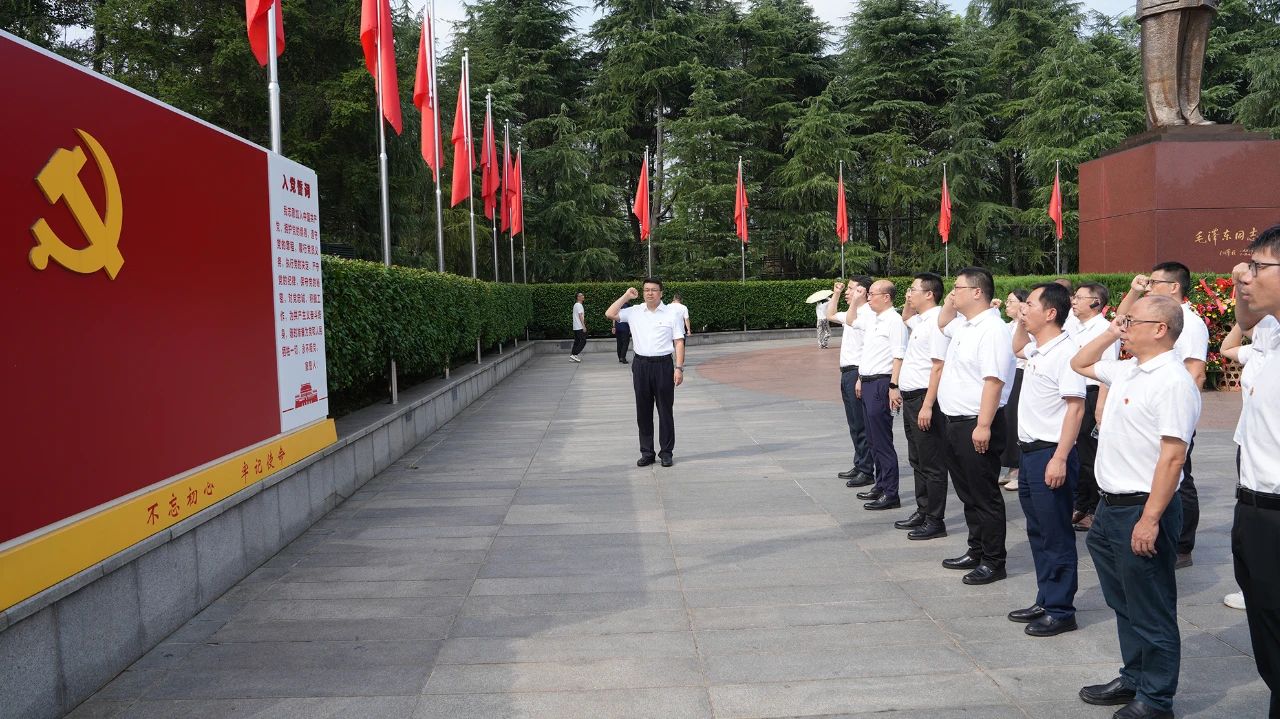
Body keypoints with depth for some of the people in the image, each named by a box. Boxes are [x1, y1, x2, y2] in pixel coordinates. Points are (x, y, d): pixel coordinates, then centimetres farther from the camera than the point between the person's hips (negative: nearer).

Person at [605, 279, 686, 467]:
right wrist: (626, 296, 1)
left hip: (663, 365, -3)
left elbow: (679, 342, -2)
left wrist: (679, 368, -9)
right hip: (641, 365, 3)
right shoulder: (634, 312, 8)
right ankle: (646, 452, 15)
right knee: (643, 411, 7)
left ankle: (666, 452, 11)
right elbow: (610, 314, 2)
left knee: (665, 410, 3)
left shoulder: (672, 313, 0)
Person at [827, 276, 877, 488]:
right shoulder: (852, 313, 15)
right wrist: (836, 294, 25)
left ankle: (866, 471, 1)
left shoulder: (868, 314, -15)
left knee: (861, 425, -5)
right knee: (854, 424, 16)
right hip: (847, 372, 10)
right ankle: (859, 465, 25)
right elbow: (830, 315, 32)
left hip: (857, 372, -10)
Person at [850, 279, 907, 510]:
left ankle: (890, 494, -1)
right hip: (867, 383, 9)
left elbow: (899, 357, -18)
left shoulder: (894, 321, -13)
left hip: (881, 384, -9)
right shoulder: (871, 320, 15)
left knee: (882, 440, -6)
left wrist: (894, 386, -23)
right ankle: (881, 485, 26)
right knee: (873, 439, 16)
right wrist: (860, 379, 23)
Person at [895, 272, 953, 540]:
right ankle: (923, 512, 28)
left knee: (931, 463, -2)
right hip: (910, 398, 10)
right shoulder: (920, 320, 12)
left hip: (924, 398, -10)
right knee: (917, 460, 17)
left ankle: (935, 521, 6)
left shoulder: (936, 321, -17)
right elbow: (905, 319, 39)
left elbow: (938, 367, -22)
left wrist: (927, 406, -24)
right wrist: (909, 304, 18)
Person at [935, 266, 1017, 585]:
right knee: (968, 493, 17)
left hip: (977, 425, -10)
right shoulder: (964, 326, 12)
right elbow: (942, 323, 36)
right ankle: (976, 552, 29)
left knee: (984, 496, -1)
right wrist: (951, 302, 16)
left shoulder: (992, 330, -18)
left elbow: (994, 381, -24)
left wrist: (983, 426, -28)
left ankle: (993, 562, 8)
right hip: (957, 422, 10)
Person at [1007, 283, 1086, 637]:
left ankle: (1060, 610, 9)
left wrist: (1060, 459, -25)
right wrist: (1019, 322, 19)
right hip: (1029, 450, 10)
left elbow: (1076, 408, -21)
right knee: (1038, 532, 15)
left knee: (1056, 536, 0)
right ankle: (1045, 601, 26)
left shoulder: (1065, 351, -16)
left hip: (1051, 454, -9)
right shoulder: (1036, 350, 10)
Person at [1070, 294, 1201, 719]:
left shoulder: (1172, 381, -18)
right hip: (1111, 506, 9)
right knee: (1123, 604, 20)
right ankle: (1134, 679, 33)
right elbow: (1080, 365, 28)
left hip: (1142, 510, -9)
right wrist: (1111, 333, 13)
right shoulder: (1128, 370, 10)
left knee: (1151, 611, 4)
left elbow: (1173, 456, -23)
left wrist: (1150, 519, -25)